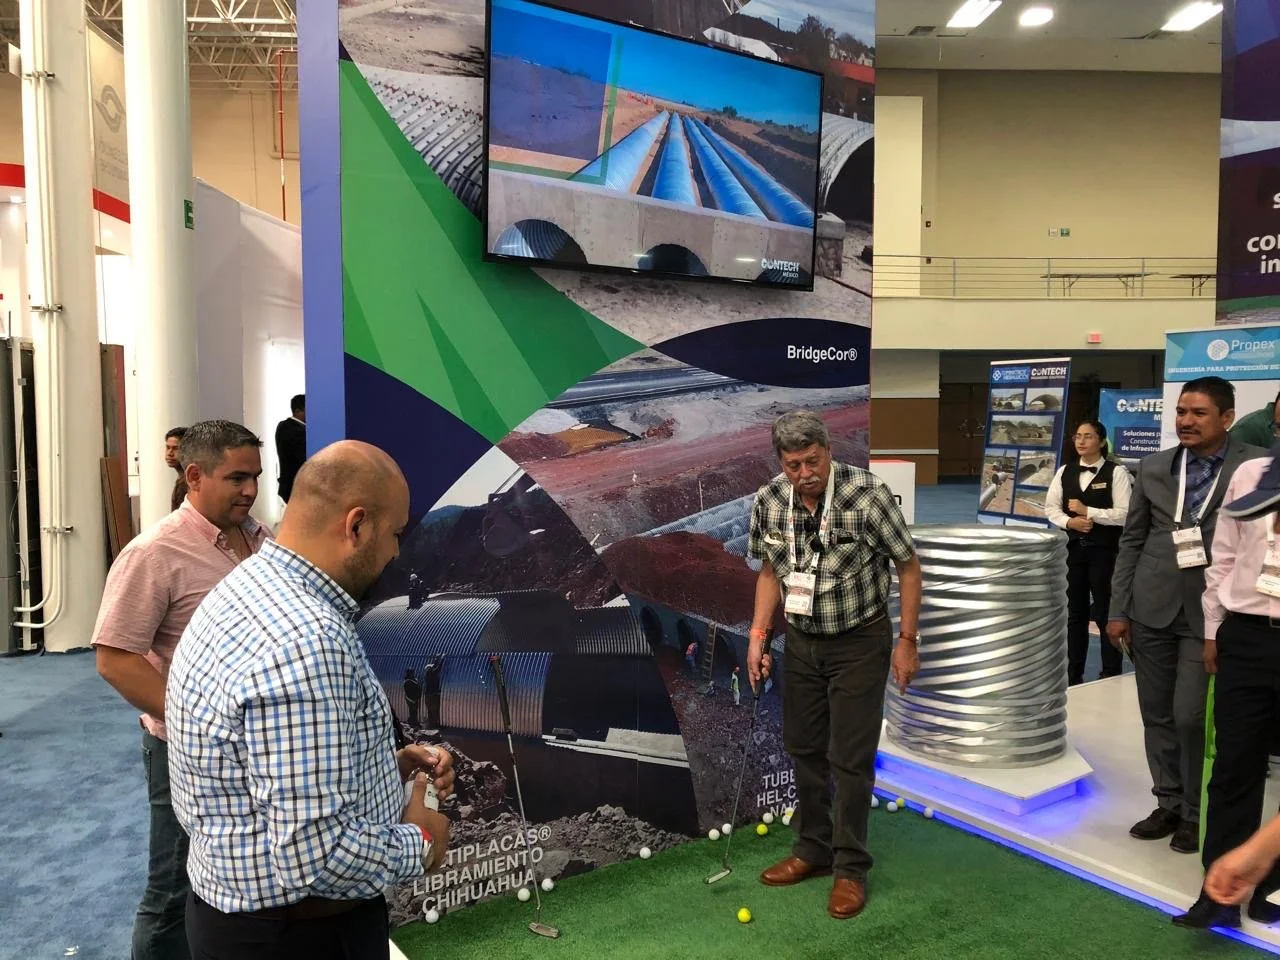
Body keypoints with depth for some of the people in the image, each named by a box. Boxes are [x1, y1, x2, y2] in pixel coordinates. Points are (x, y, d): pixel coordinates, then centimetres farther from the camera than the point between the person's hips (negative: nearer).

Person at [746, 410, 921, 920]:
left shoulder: (867, 493, -23)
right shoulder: (769, 501, -9)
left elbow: (908, 566, -11)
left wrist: (907, 641, -11)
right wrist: (758, 636, 0)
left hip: (860, 641, -4)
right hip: (802, 640, 5)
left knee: (850, 758, 0)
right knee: (803, 748, 13)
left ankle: (850, 868, 17)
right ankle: (813, 850, 31)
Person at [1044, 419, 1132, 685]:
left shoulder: (1116, 472, -8)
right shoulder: (1065, 471, 6)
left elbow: (1124, 514, -14)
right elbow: (1051, 507, 8)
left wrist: (1088, 511, -17)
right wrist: (1069, 522, -10)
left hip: (1105, 551, -4)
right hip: (1073, 548, 5)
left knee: (1105, 613, 3)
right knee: (1075, 613, 13)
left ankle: (1111, 675, 16)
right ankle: (1073, 674, 24)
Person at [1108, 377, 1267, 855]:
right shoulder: (1153, 467, 6)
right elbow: (1131, 541, 8)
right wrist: (1118, 609, 5)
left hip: (1212, 611, -3)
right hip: (1152, 608, 4)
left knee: (1191, 716, -3)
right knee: (1157, 715, 11)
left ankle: (1195, 813, 18)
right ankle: (1168, 804, 27)